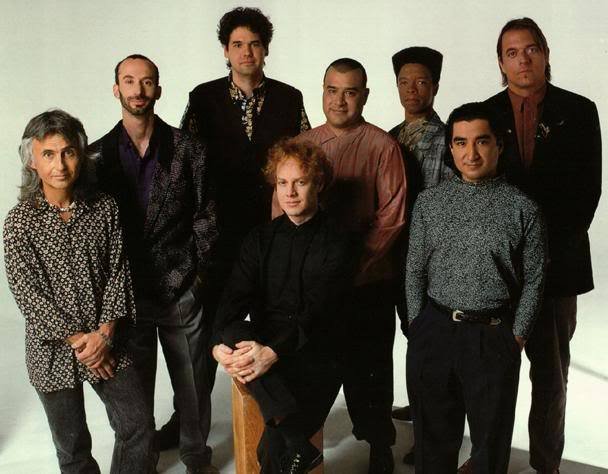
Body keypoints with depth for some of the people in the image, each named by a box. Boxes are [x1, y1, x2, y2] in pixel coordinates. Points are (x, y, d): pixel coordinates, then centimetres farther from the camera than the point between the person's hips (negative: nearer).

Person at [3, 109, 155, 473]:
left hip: (106, 340, 2)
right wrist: (77, 339, -15)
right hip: (53, 348, -2)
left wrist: (104, 333, -12)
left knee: (139, 428, 4)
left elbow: (118, 272, -2)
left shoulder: (104, 207, -3)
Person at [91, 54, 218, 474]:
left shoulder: (187, 148, 0)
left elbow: (205, 215, 1)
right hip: (125, 292, 1)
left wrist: (199, 273, -3)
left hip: (182, 291, 0)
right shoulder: (99, 153, 2)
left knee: (193, 382, 11)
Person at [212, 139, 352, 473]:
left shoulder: (334, 244, -1)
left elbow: (317, 310, -14)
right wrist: (220, 343, -21)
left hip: (312, 354, -4)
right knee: (234, 333, -34)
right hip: (261, 342, 4)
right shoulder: (260, 239, 13)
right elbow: (235, 296, 0)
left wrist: (273, 352, -29)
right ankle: (296, 445, -32)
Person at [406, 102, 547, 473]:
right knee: (433, 433, 15)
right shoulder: (429, 202, 4)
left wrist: (517, 337, -4)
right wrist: (419, 325, 3)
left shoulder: (522, 208, -2)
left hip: (495, 336, -2)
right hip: (433, 331, 2)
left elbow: (533, 281, 0)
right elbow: (415, 270, 7)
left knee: (492, 435, 14)